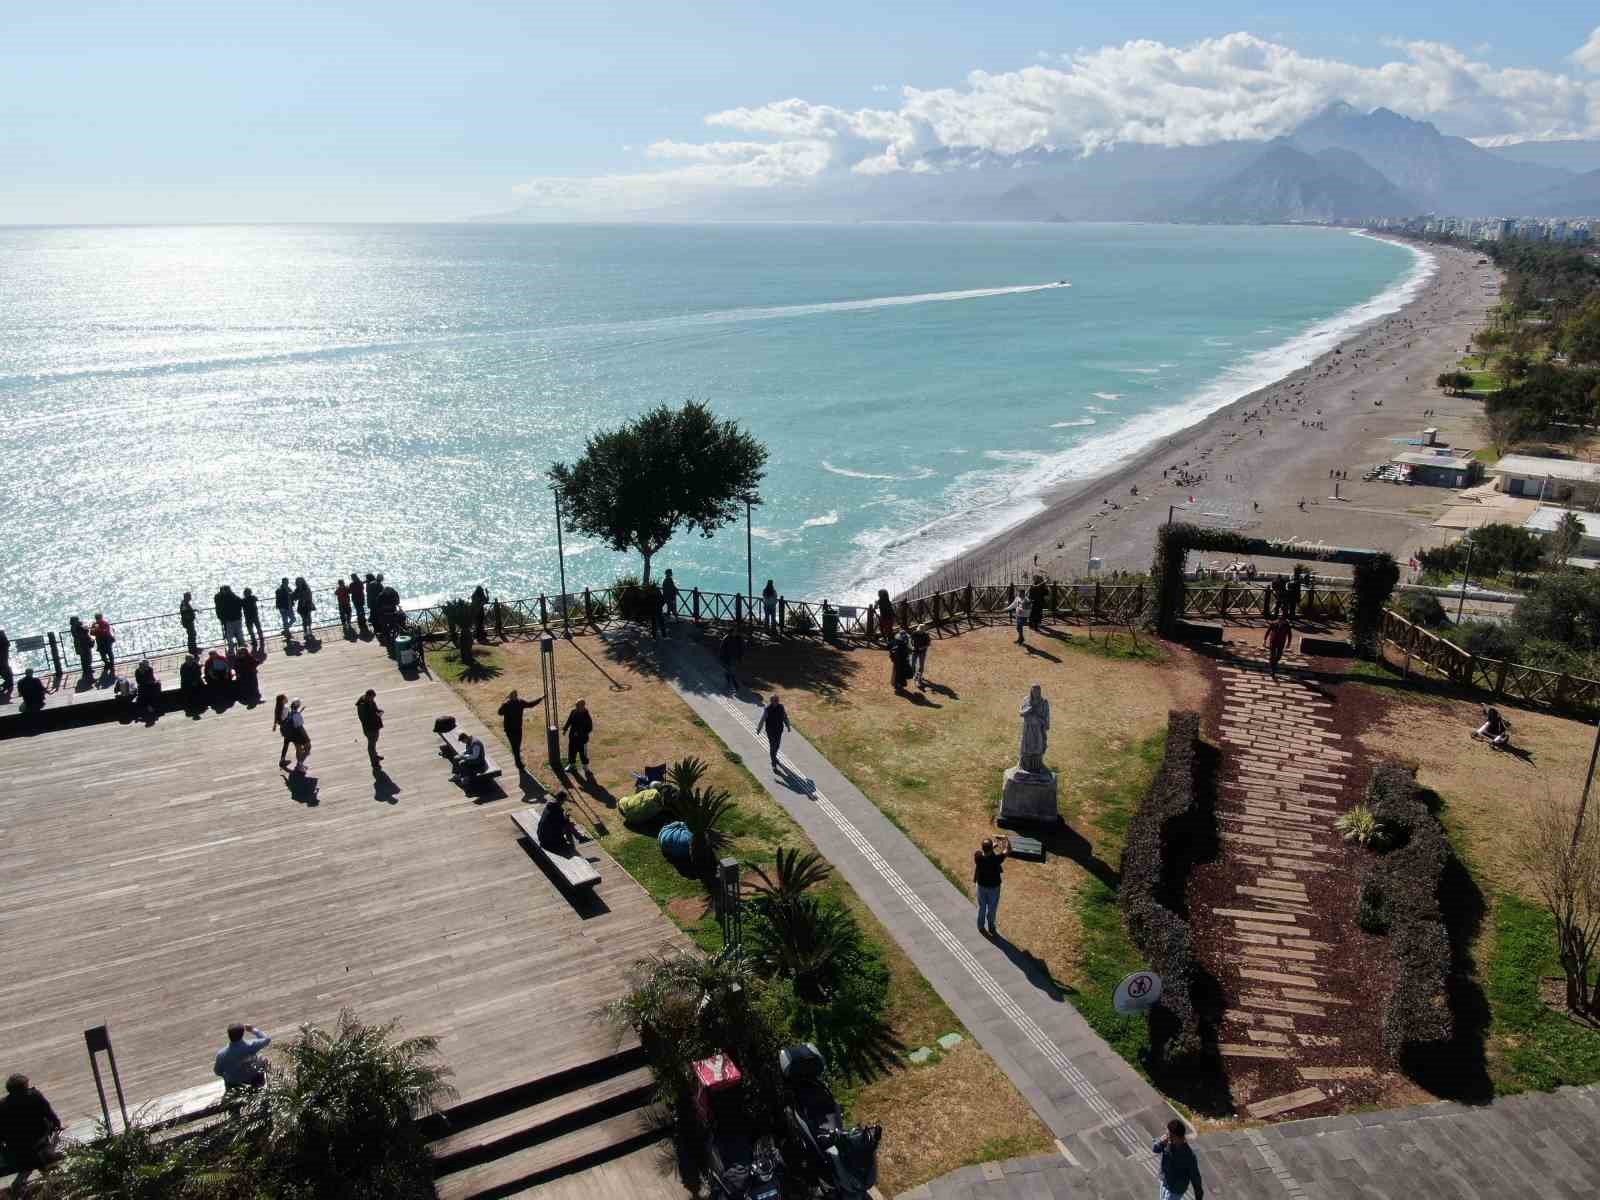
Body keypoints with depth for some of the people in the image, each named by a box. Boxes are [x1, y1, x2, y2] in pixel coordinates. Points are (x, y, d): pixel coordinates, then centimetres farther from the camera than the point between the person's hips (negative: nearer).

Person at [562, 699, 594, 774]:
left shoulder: (586, 716, -23)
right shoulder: (573, 712, -7)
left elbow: (590, 728, -19)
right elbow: (569, 721, 9)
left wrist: (580, 733, -25)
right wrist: (565, 728, 0)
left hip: (582, 738, -6)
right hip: (572, 737, 6)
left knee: (583, 753, 7)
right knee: (572, 751, 20)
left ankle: (586, 768, 25)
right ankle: (572, 765, 41)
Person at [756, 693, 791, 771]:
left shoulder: (781, 707, -9)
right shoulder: (767, 709, -21)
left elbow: (785, 717, 5)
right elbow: (762, 720, -13)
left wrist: (788, 726, 12)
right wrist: (758, 730, -7)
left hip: (779, 729, 4)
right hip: (770, 731, -4)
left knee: (777, 744, 21)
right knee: (772, 746, -1)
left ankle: (774, 756, 49)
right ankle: (774, 765, 8)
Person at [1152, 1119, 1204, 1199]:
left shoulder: (1189, 1155, -34)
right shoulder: (1168, 1141, -19)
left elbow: (1195, 1176, -20)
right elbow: (1154, 1149, -6)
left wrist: (1198, 1196, -8)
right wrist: (1160, 1142, -30)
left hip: (1176, 1189, -6)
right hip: (1165, 1181, 6)